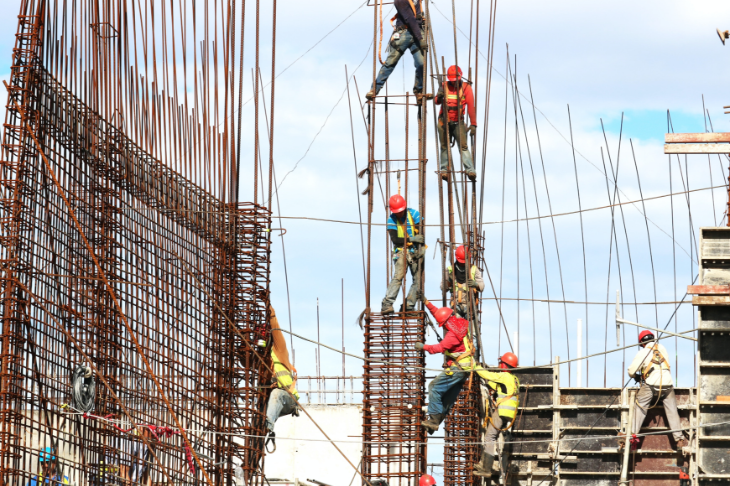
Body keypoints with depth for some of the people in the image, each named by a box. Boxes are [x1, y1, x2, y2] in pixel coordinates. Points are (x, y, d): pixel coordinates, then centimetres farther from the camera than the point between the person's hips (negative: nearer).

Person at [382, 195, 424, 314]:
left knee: (418, 279, -5)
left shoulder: (414, 214, -1)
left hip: (416, 251, 2)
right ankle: (387, 304, -27)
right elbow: (394, 239, -12)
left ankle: (409, 305, -1)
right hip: (401, 251, -2)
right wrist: (411, 239, -23)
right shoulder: (391, 220, -3)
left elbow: (422, 233, -1)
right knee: (398, 276, -20)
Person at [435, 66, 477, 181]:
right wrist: (439, 97, -32)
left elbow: (471, 107, -7)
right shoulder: (444, 86, 3)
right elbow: (436, 101, -6)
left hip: (458, 123, -2)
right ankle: (445, 169, 7)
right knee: (445, 146, 2)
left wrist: (473, 124, -14)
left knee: (463, 145, -13)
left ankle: (470, 170, -20)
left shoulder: (466, 87, -2)